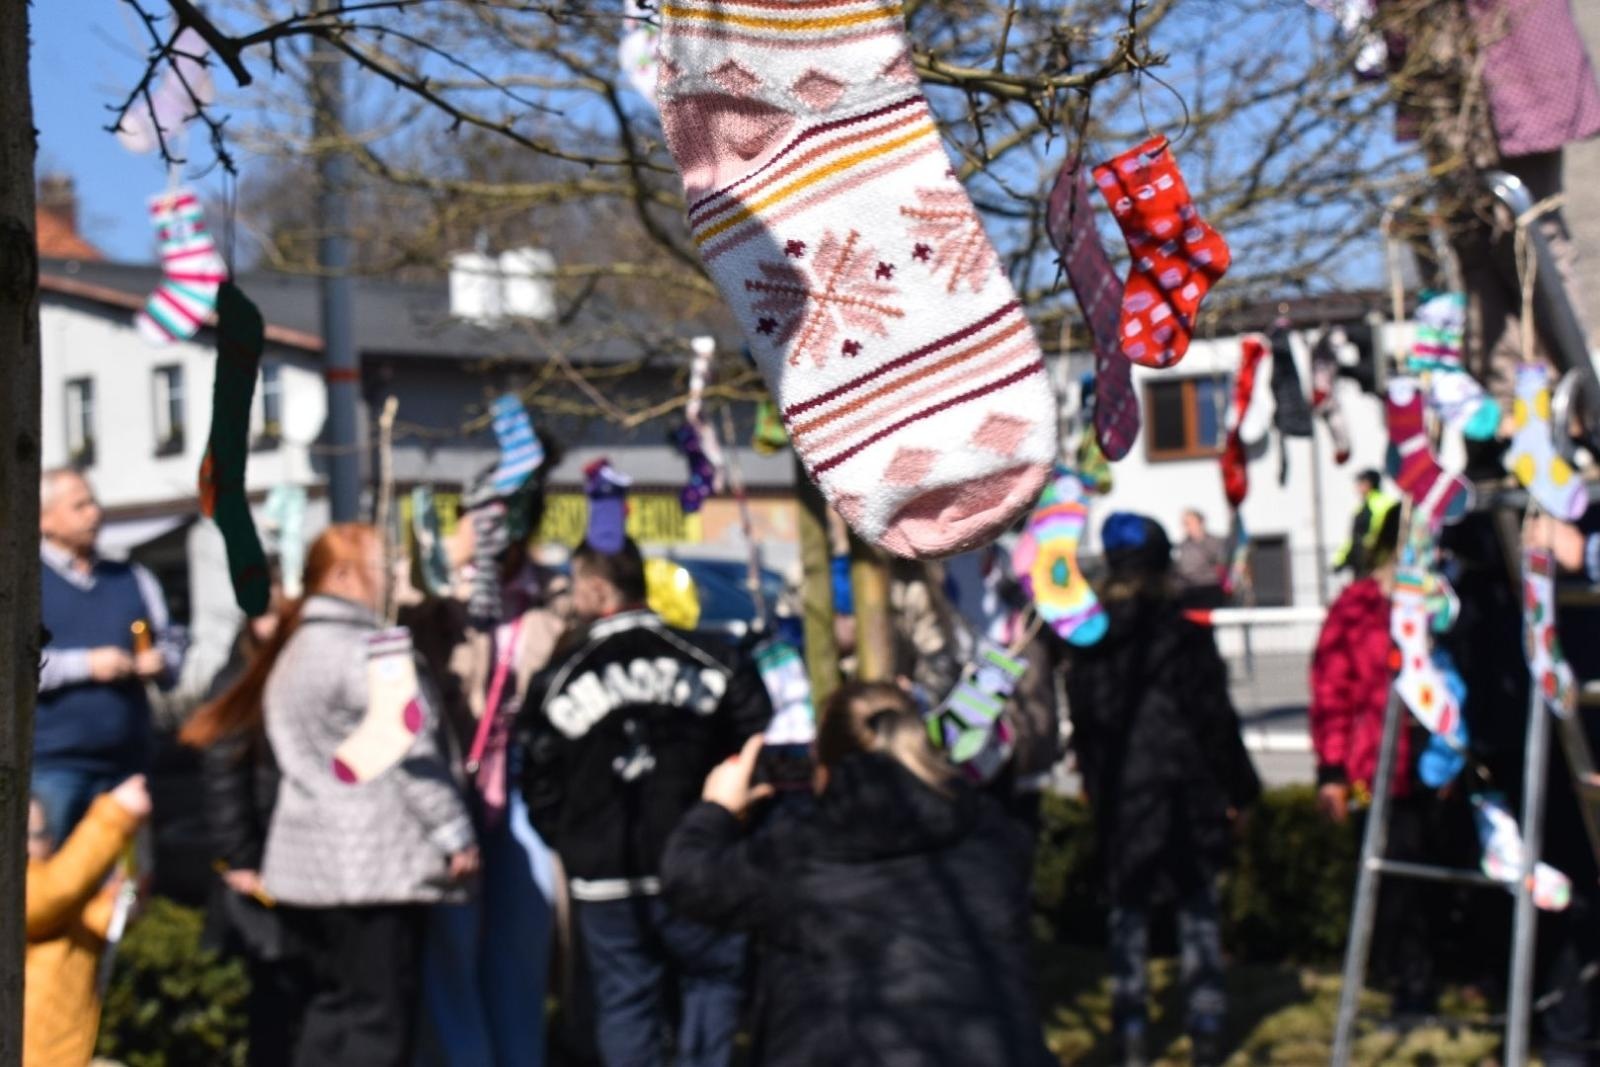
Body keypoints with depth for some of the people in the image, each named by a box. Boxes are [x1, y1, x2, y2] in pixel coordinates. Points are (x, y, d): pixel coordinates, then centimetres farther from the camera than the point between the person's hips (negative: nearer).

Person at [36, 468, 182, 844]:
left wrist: (161, 663, -2)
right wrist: (86, 664, -16)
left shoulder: (132, 578, 16)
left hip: (126, 758, 5)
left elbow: (170, 643, 20)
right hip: (53, 761, -5)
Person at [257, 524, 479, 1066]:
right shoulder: (364, 652, -14)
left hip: (310, 859, 10)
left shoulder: (296, 650, 17)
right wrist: (456, 832, -11)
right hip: (374, 864, -10)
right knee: (380, 1017, -5)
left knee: (335, 1004, 15)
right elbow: (411, 750, -16)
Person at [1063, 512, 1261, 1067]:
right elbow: (1214, 716, -7)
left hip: (1118, 794, 2)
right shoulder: (1183, 634, -10)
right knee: (1197, 907, 9)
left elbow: (1082, 720, 4)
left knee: (1128, 910, 10)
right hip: (1185, 789, -2)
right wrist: (1238, 784, 3)